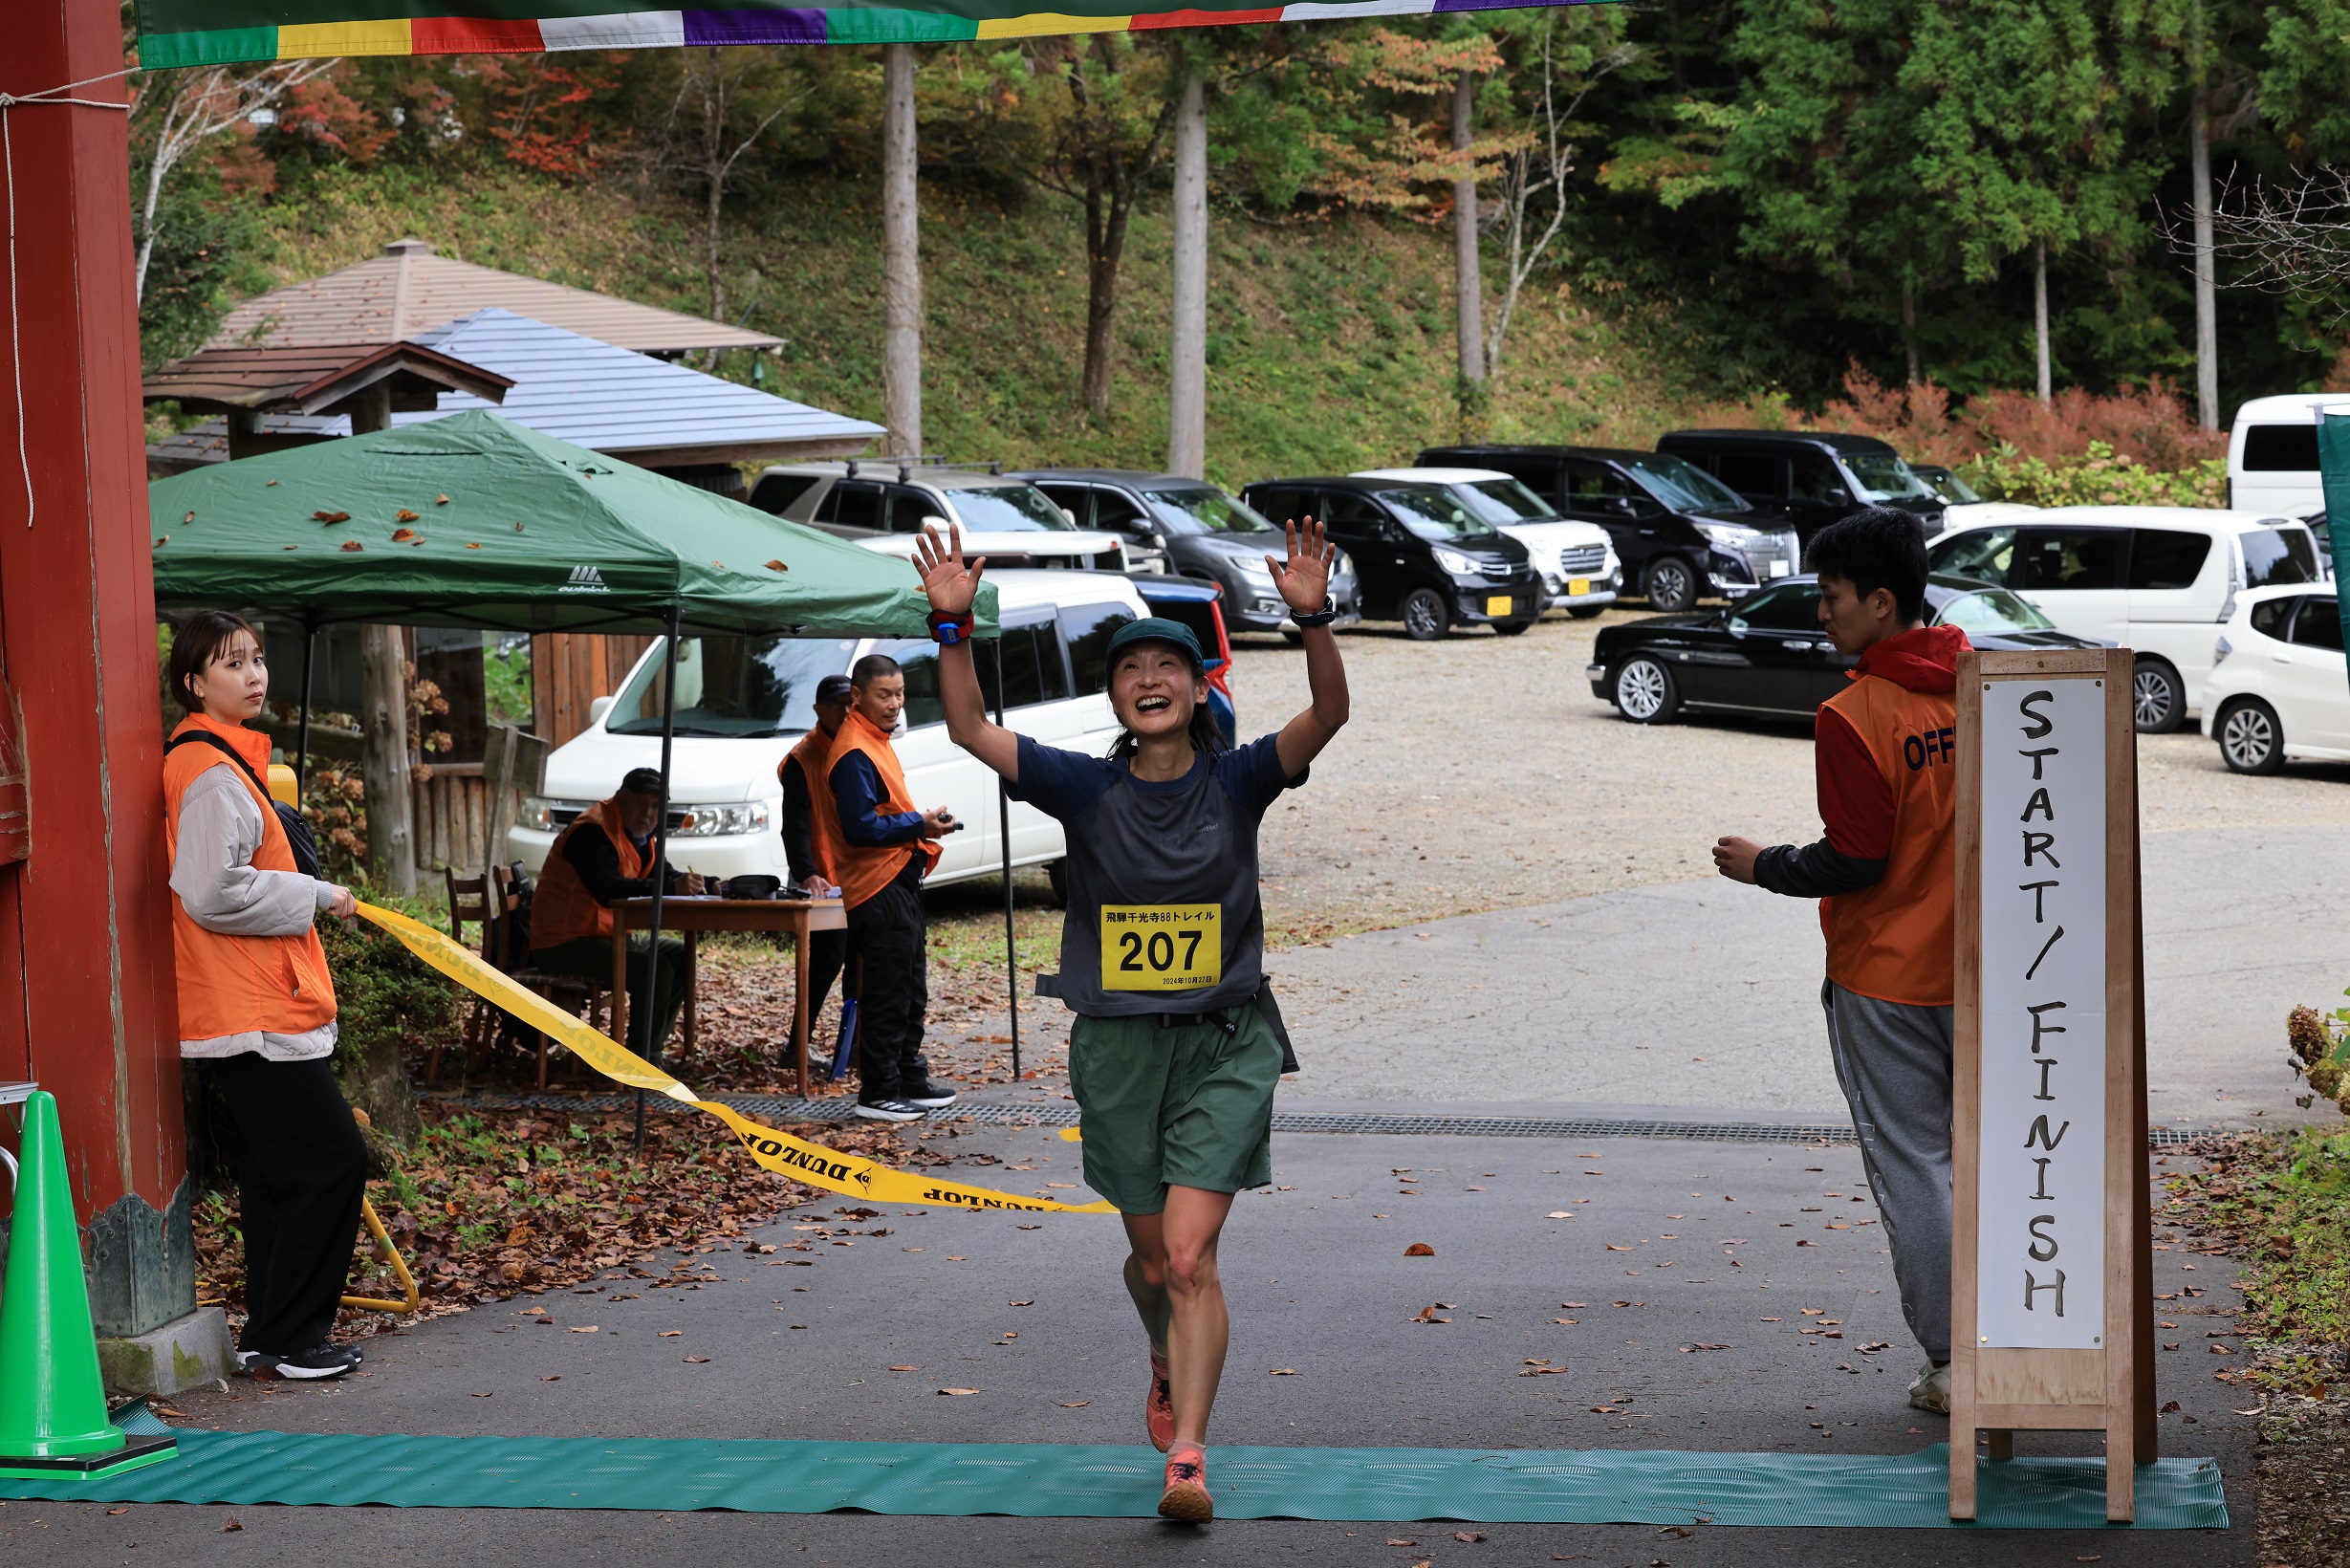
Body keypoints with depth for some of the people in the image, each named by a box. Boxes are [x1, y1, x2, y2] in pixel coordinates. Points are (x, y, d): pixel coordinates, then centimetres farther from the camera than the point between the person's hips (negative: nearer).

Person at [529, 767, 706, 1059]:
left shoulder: (637, 831, 13)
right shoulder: (593, 830, -20)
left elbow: (662, 873, 15)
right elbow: (607, 890, -32)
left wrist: (687, 882, -9)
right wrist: (671, 887, -37)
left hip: (607, 935, 11)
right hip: (563, 944, -11)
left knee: (681, 955, 10)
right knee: (655, 969, -25)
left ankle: (651, 1045, 12)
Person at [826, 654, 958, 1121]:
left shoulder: (876, 743, 16)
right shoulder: (854, 754, -17)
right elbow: (860, 827, -23)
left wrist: (924, 823, 13)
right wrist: (919, 825, -22)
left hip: (900, 882, 11)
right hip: (879, 889, -11)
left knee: (911, 994, 18)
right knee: (886, 997, -7)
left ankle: (910, 1080, 27)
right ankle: (877, 1094, -2)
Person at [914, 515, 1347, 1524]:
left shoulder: (1237, 781, -3)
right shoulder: (1087, 789, 0)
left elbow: (1329, 714, -18)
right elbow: (971, 728, -8)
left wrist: (1314, 618, -33)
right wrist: (953, 625, -21)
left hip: (1223, 1044, -2)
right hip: (1117, 1048, 2)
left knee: (1190, 1257, -14)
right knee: (1153, 1260, 14)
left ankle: (1185, 1459, -13)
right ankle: (1169, 1364, 46)